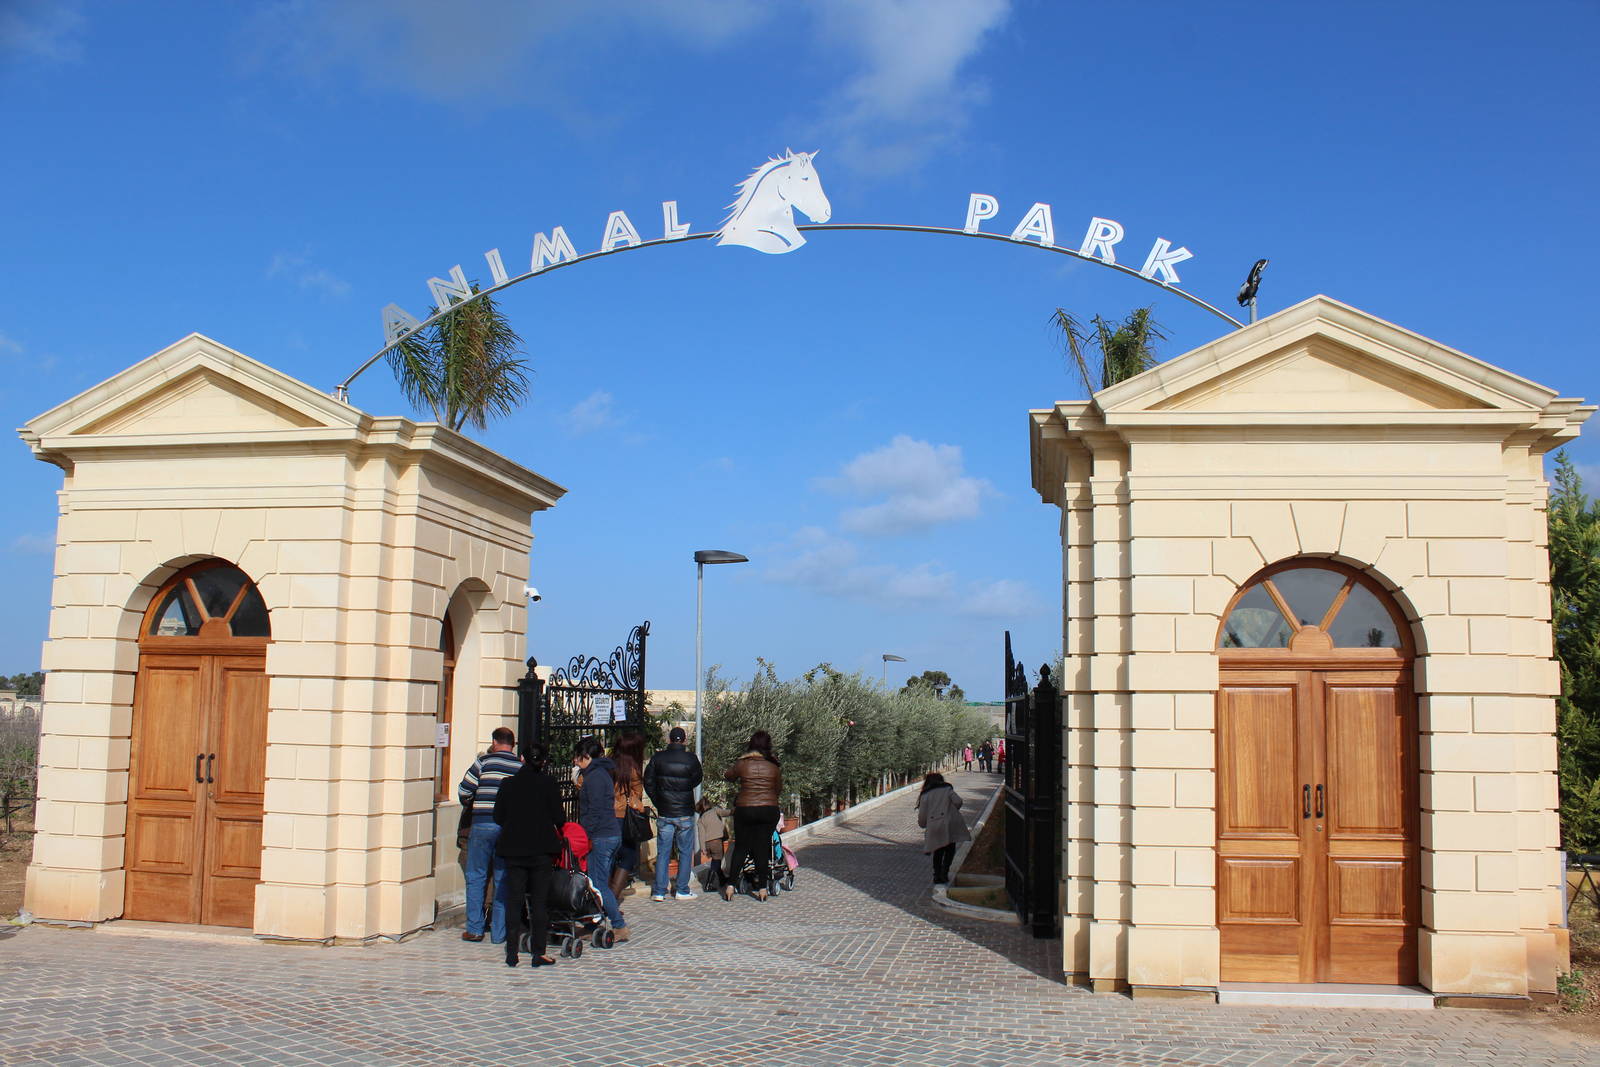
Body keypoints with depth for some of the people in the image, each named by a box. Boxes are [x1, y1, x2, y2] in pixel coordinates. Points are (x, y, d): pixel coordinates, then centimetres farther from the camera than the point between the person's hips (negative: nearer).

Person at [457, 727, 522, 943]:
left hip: (483, 825, -2)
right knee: (503, 881, 8)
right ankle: (499, 932, 10)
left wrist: (469, 804, 18)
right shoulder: (522, 767, 5)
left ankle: (475, 929, 9)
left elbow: (463, 790, -2)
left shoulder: (484, 762, -2)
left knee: (476, 878, 9)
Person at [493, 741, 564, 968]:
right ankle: (538, 953, 4)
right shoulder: (547, 783, -6)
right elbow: (558, 817, -6)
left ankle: (512, 954, 8)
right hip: (542, 849, -2)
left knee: (513, 900, 8)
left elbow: (498, 817, 4)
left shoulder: (508, 784, 0)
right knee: (540, 901, 5)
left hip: (513, 849, 2)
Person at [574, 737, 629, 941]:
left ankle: (619, 926, -6)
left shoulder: (594, 777, -12)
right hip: (613, 834, 10)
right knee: (602, 882, 12)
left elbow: (594, 811, -18)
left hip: (600, 837, -10)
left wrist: (585, 836, -15)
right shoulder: (603, 773, 17)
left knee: (599, 884, -6)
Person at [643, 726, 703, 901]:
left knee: (662, 852, 7)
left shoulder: (657, 758, -2)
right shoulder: (691, 759, -8)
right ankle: (682, 890, 9)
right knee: (685, 852, 8)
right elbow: (697, 780, 5)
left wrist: (658, 803, 11)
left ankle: (659, 891, 6)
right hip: (685, 814, -2)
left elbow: (648, 783, 2)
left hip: (664, 814, 2)